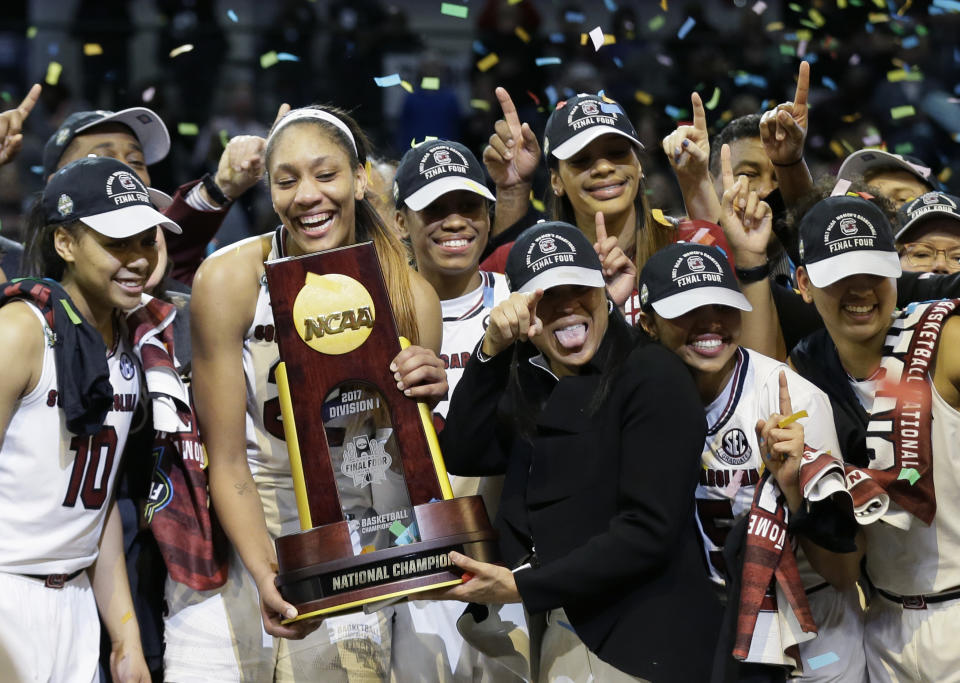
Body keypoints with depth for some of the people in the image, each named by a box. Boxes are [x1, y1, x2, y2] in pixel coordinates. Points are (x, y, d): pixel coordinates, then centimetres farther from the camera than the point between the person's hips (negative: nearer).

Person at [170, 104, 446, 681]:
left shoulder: (411, 297, -9)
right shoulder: (230, 280, -15)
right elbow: (227, 460, -12)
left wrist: (423, 402, -21)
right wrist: (266, 577, -25)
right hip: (239, 529, -1)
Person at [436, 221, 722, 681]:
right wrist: (491, 350, -13)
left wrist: (521, 587, -18)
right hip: (561, 637, 6)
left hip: (645, 644, -6)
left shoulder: (653, 376, -11)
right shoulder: (531, 383, 10)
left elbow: (648, 531, -18)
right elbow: (463, 458, -3)